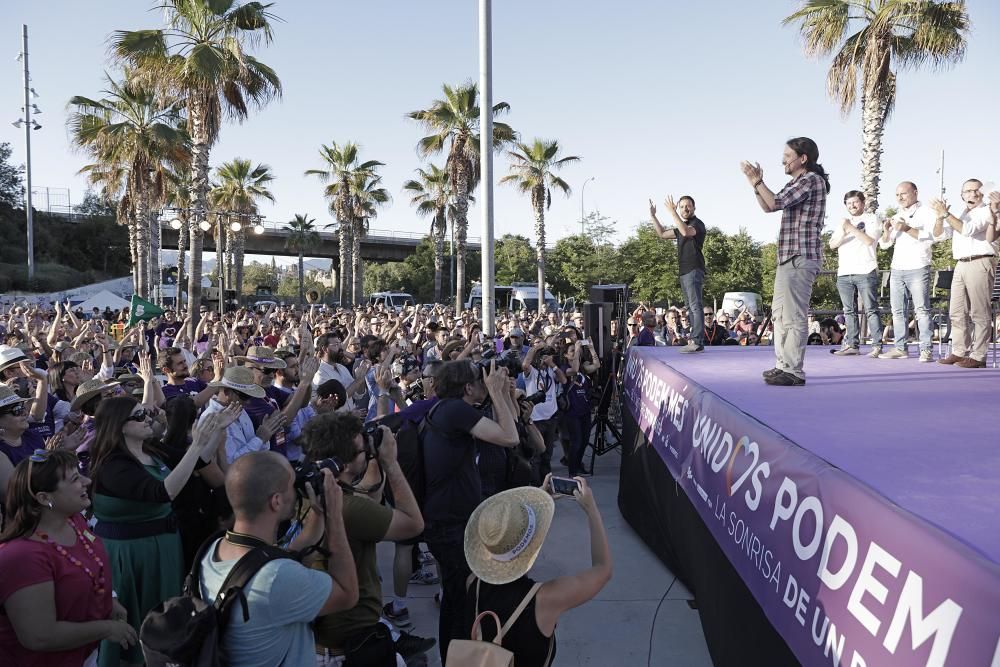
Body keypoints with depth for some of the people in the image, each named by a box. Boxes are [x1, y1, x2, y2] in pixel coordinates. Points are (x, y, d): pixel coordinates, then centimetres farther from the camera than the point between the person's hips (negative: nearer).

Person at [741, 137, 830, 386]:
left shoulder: (811, 180, -9)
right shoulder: (796, 183, 22)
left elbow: (775, 203, -18)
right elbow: (767, 207, 25)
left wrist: (756, 180, -7)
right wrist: (756, 184, 13)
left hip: (800, 258, -11)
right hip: (789, 257, 11)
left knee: (793, 316, -10)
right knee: (780, 313, 15)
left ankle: (794, 372, -7)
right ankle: (784, 364, 22)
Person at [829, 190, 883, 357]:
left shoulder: (872, 219, 7)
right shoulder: (843, 223, 23)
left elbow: (870, 240, -10)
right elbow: (832, 245, 10)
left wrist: (851, 228, -11)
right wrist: (844, 234, -8)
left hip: (865, 272, -5)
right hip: (844, 273, 6)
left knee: (871, 310, -8)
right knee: (849, 311, 5)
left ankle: (877, 346, -9)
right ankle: (852, 345, 8)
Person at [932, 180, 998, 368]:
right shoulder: (959, 215, 23)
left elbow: (968, 229, -15)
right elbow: (939, 234, 15)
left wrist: (946, 214, -17)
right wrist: (940, 216, -2)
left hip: (980, 263, -7)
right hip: (961, 265, 7)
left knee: (979, 313, -7)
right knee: (957, 312, 6)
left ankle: (978, 356, -6)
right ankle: (959, 352, 10)